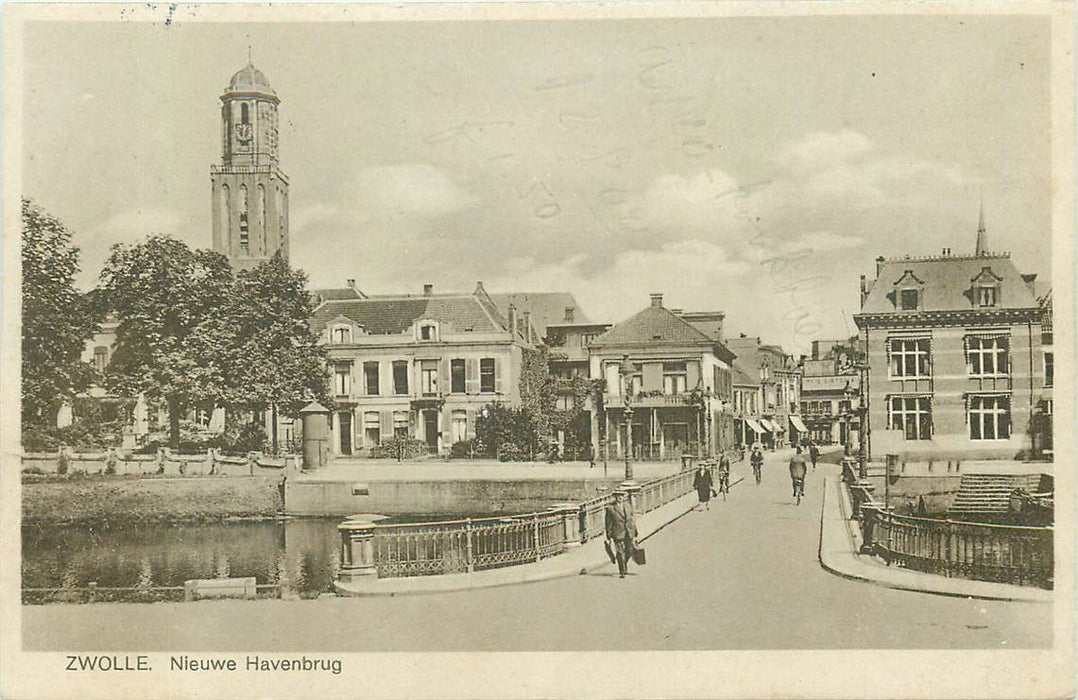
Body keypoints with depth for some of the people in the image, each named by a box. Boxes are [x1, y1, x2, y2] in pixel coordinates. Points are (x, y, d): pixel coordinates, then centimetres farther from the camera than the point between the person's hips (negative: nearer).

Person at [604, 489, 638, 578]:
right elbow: (608, 524, -3)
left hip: (629, 533, 4)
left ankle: (624, 564, 37)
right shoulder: (610, 508, -5)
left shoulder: (628, 505, 9)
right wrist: (609, 537, -4)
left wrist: (635, 533, 11)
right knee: (620, 553, -5)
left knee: (630, 551, 9)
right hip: (618, 534, -4)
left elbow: (632, 519, 13)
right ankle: (622, 572, 4)